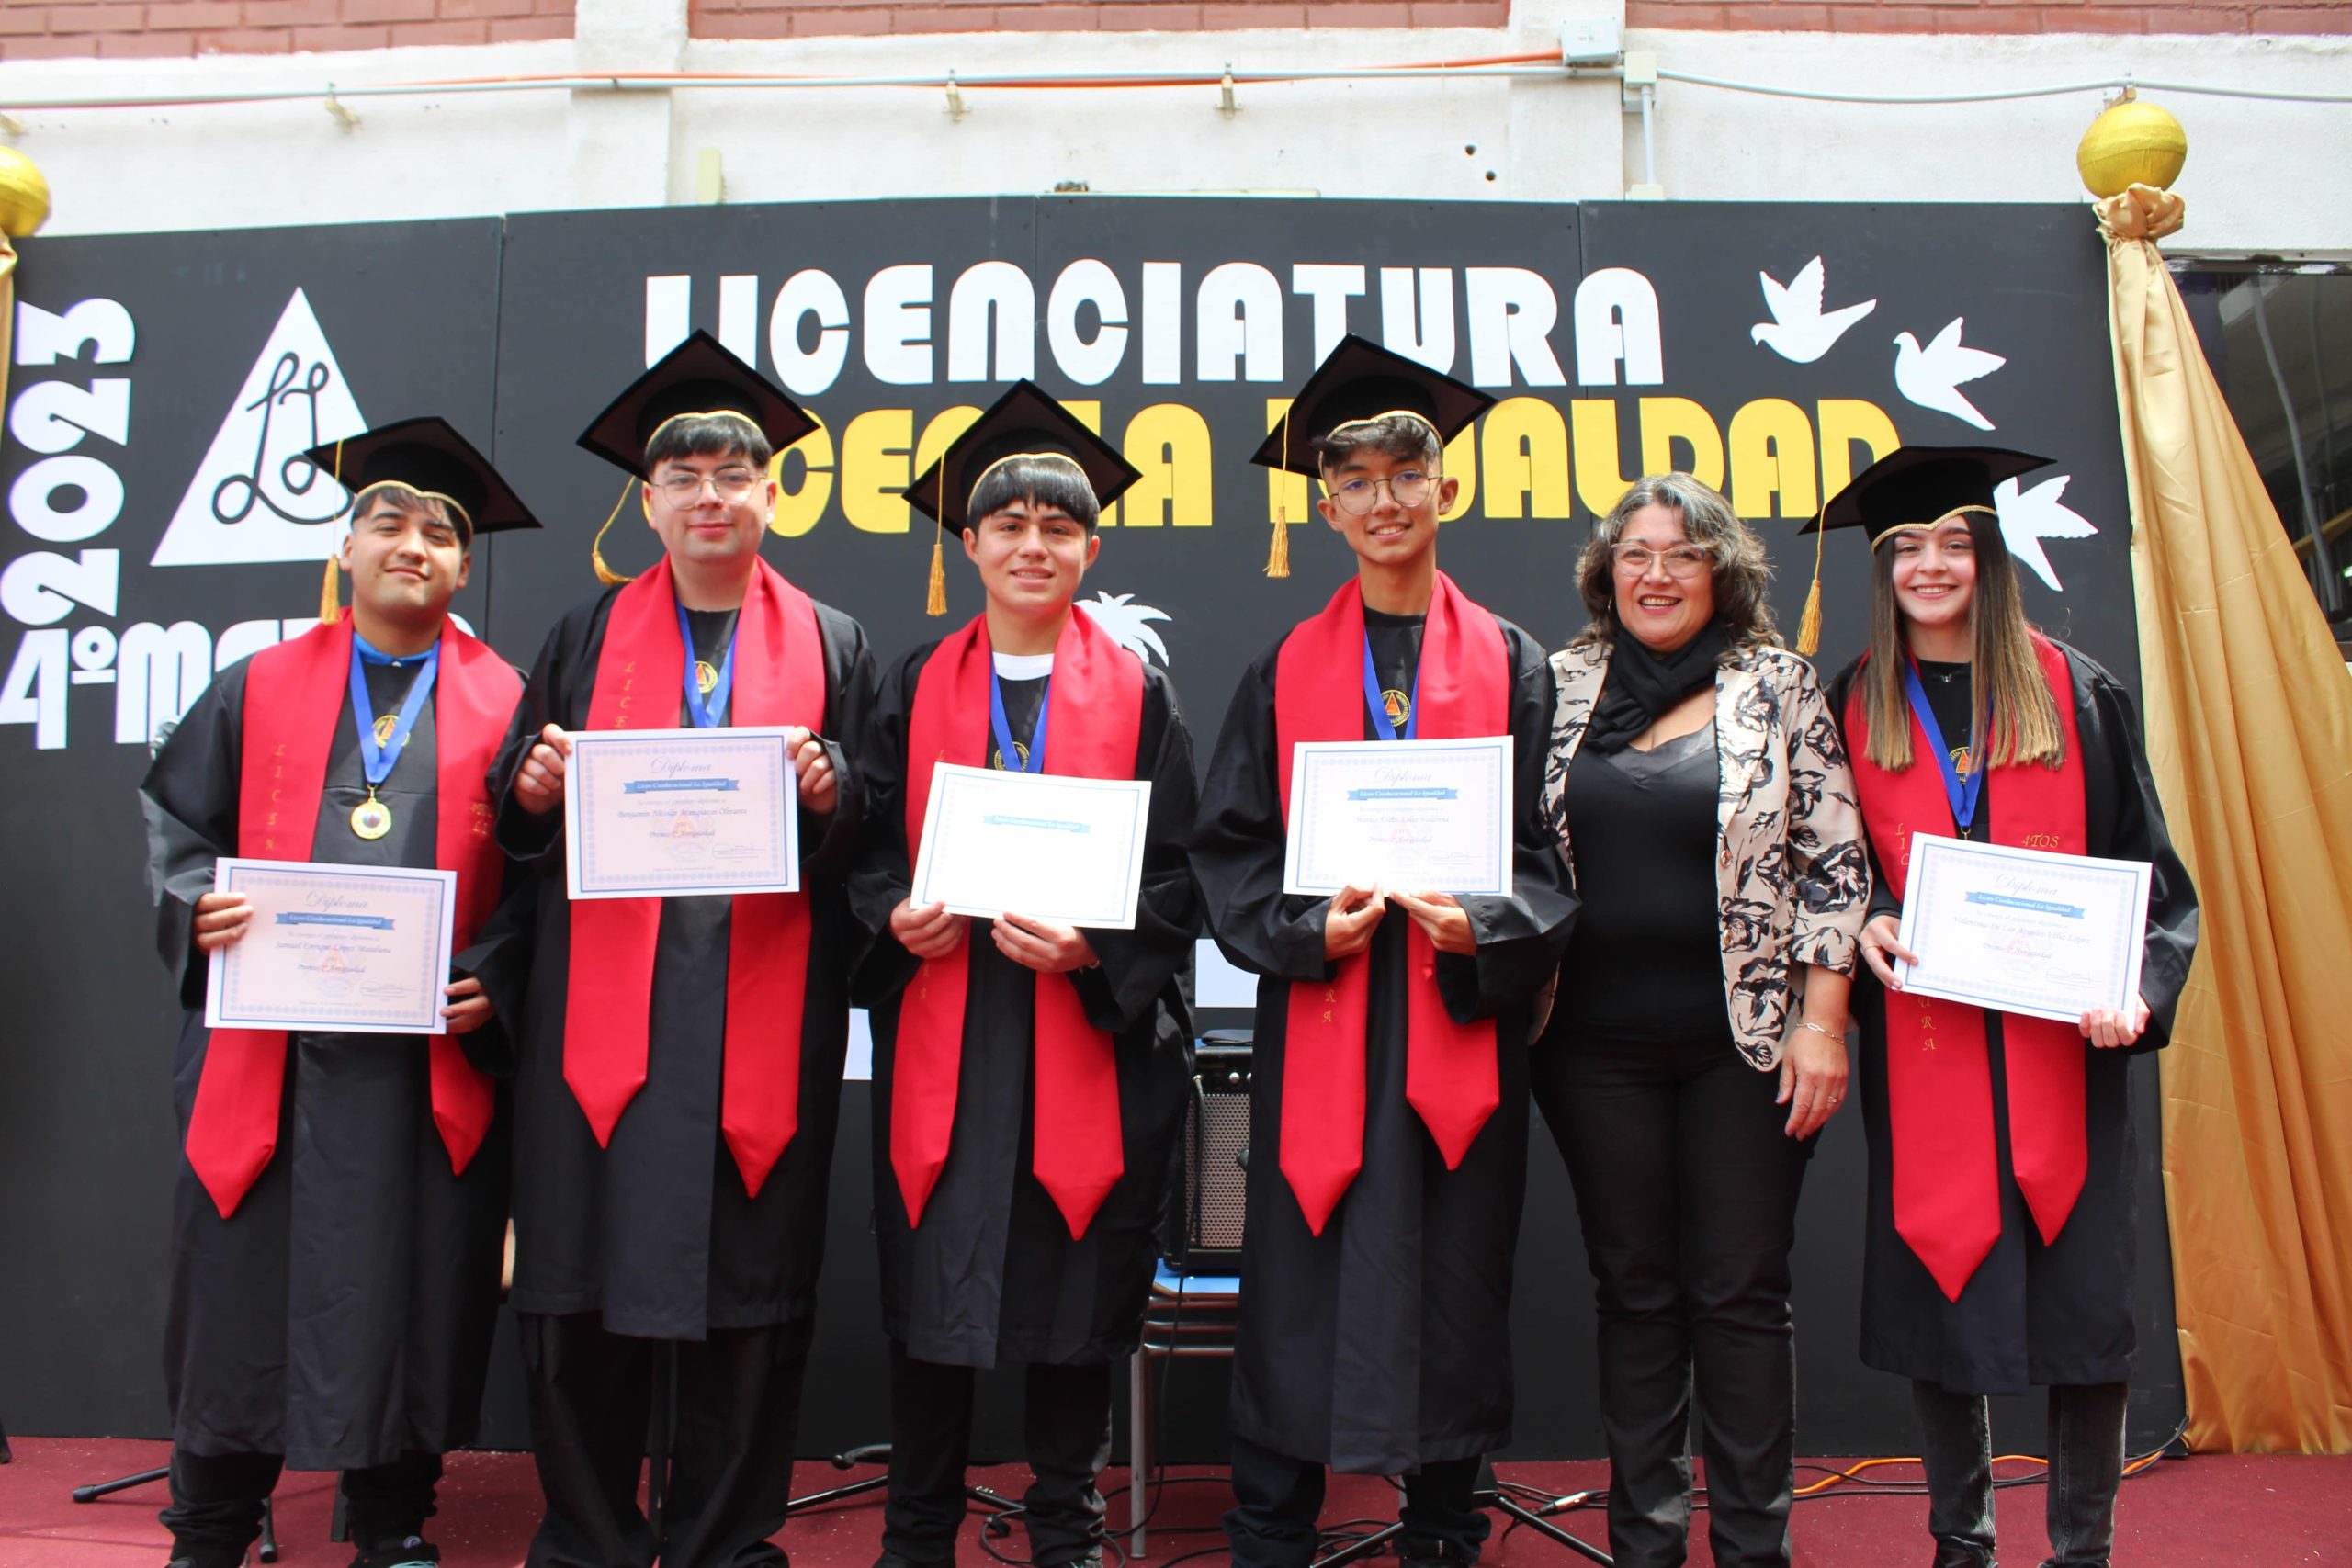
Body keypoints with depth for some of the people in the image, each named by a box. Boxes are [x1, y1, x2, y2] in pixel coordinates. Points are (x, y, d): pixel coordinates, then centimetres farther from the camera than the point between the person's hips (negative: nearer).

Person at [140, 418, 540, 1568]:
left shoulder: (503, 706, 5)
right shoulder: (260, 688, 11)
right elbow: (173, 814, 15)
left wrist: (495, 978, -12)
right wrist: (197, 902, -4)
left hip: (432, 1060, -1)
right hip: (265, 1050, 2)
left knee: (410, 1293, 5)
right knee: (240, 1288, 7)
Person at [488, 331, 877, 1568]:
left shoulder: (830, 646, 12)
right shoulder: (588, 638, 15)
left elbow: (876, 828, 6)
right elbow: (515, 813, 13)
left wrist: (827, 790, -14)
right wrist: (537, 783, -8)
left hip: (762, 1011, -1)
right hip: (604, 1003, 1)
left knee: (747, 1282, 2)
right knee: (581, 1283, 1)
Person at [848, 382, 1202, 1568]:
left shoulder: (1138, 693, 5)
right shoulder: (916, 687, 10)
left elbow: (1174, 881, 1)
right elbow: (869, 847, 8)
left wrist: (1093, 947, -16)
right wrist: (898, 919, -12)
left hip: (1089, 1038, -1)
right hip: (939, 1033, 1)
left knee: (1076, 1297, 6)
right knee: (929, 1289, 4)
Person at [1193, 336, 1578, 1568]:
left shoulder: (1511, 666, 7)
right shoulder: (1286, 671, 8)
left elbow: (1545, 854, 4)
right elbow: (1228, 847, 4)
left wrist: (1479, 924, -15)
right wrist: (1310, 926, -14)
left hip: (1463, 1025, 0)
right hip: (1318, 1023, 0)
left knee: (1452, 1290, 7)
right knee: (1300, 1291, 2)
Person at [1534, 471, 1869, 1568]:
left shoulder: (1780, 687, 2)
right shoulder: (1563, 686, 6)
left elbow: (1835, 864, 0)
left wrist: (1821, 1024, -6)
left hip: (1745, 1039, -1)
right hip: (1597, 1042, 2)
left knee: (1741, 1292, 4)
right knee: (1632, 1291, 10)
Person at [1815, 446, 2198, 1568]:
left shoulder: (2076, 694, 6)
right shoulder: (1853, 708, 7)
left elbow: (2146, 868, 6)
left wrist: (2136, 989, -11)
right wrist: (1867, 923, -11)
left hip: (2061, 1044, 0)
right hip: (1920, 1045, 1)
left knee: (2085, 1296, 1)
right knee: (1936, 1290, 5)